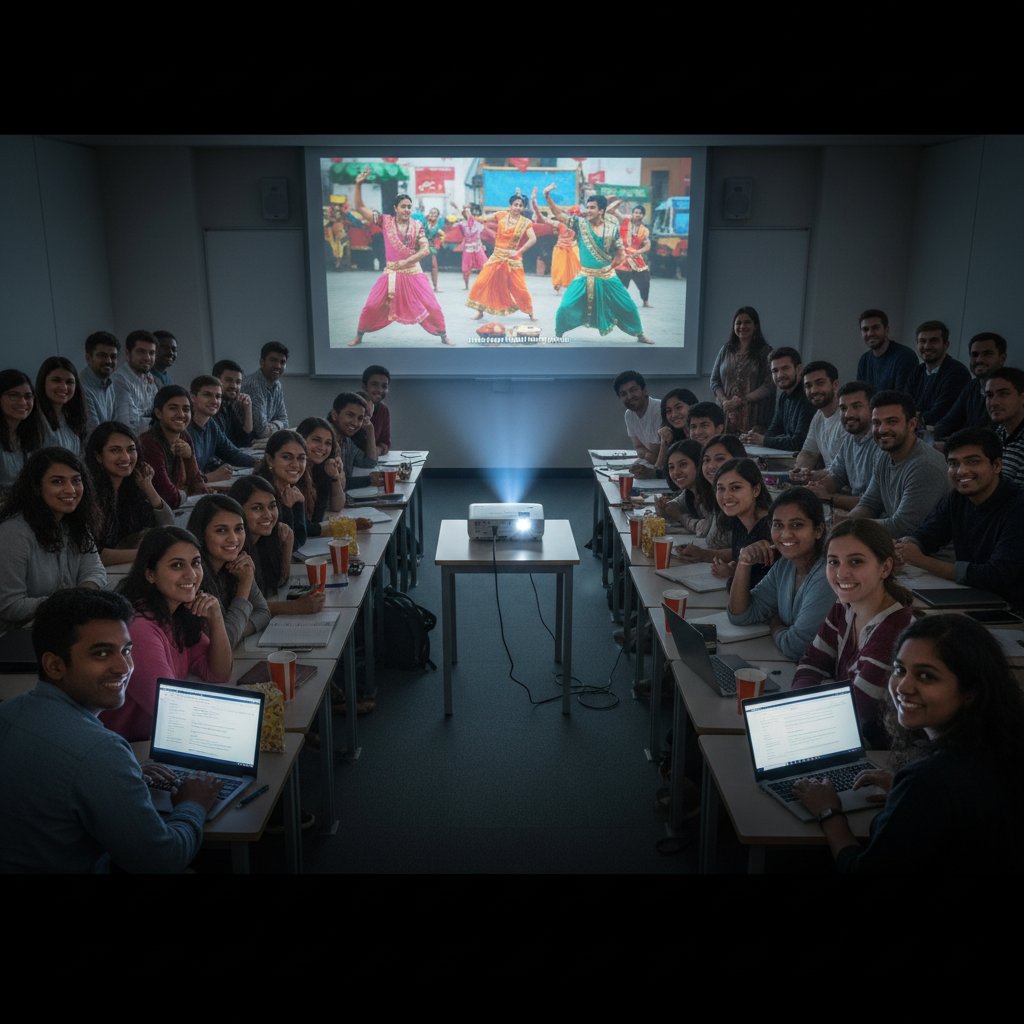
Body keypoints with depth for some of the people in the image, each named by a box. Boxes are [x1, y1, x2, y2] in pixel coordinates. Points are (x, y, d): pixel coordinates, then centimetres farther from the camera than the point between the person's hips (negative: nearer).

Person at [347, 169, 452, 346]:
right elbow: (360, 208, -3)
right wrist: (358, 184, -14)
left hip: (413, 273, 0)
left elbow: (425, 249, -9)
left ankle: (443, 336, 15)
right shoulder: (385, 221, -2)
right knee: (372, 305, 1)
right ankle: (359, 335, 19)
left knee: (430, 306, -1)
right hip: (391, 273, 0)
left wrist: (406, 261, -20)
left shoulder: (417, 225, -3)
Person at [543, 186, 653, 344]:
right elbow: (558, 214, -12)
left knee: (628, 306, 5)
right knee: (565, 307, -11)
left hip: (607, 277, 1)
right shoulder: (580, 223, -7)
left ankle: (640, 335, 26)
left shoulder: (612, 229, -5)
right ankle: (558, 335, 12)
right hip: (585, 276, -1)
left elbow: (619, 251, 5)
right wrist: (547, 196, -24)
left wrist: (610, 267, -2)